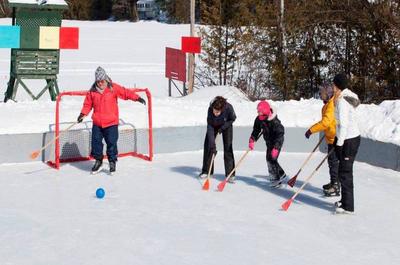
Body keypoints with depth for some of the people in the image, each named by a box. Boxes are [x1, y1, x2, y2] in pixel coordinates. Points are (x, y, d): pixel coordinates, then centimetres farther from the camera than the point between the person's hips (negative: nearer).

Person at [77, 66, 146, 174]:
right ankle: (98, 161, 22)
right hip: (97, 123, 3)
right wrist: (83, 114, -3)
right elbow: (88, 104, 11)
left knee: (111, 142, -2)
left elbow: (125, 93, -4)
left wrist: (137, 98, -13)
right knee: (96, 141, 5)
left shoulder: (113, 88, -3)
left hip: (111, 122, -3)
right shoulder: (92, 91, 4)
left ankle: (112, 162, 13)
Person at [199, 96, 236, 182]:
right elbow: (210, 127, -34)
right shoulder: (210, 110, -37)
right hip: (214, 125, 2)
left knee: (228, 148, -12)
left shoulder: (228, 108, -39)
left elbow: (233, 119, -16)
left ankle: (230, 174, -10)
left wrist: (223, 127, -25)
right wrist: (212, 144, -37)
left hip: (226, 125, -1)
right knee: (208, 145, 1)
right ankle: (206, 171, 17)